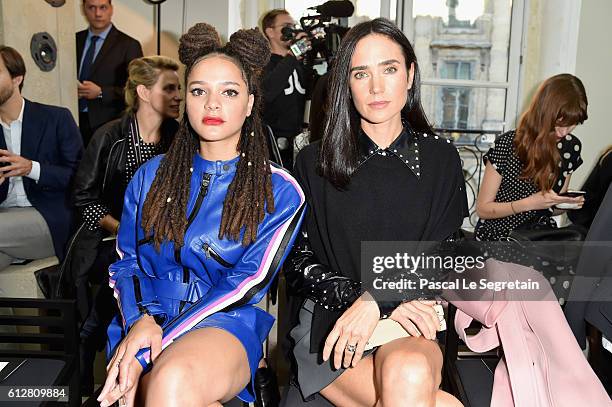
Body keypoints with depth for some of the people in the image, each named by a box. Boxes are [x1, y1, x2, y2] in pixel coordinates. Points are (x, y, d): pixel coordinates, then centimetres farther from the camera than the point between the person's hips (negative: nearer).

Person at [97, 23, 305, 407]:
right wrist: (141, 319, -12)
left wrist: (149, 353, -16)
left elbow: (246, 284, -8)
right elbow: (126, 261, 12)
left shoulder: (280, 192, 0)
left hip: (226, 322, -2)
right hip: (144, 321, 3)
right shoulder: (152, 175, 12)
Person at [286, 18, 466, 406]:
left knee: (410, 374, -34)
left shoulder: (440, 158, 6)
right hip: (327, 322, -1)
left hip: (410, 320, 2)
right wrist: (390, 300, -12)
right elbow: (298, 262, 1)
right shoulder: (315, 162, 4)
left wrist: (376, 300, -16)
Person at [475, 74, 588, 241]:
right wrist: (530, 203, -22)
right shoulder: (507, 144, -13)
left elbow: (553, 206, 16)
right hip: (498, 234, -5)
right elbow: (482, 209, -10)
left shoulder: (571, 146, 2)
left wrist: (568, 202, -7)